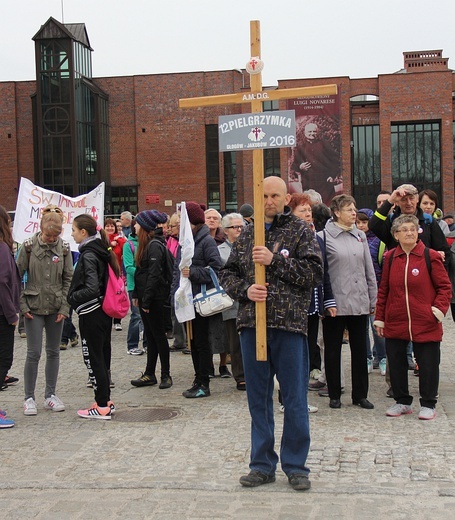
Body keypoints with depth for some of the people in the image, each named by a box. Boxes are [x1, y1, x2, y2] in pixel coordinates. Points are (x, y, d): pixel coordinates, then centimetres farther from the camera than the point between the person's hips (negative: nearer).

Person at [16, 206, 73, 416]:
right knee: (34, 353, -2)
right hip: (34, 308, -2)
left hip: (56, 308, 3)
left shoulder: (63, 248, -1)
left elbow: (69, 280, 2)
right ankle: (29, 398, 10)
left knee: (53, 352, 9)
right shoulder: (29, 246, -6)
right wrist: (23, 305, -8)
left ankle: (50, 395, 21)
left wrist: (65, 307, -4)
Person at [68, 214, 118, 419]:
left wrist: (72, 297, -11)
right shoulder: (101, 252, 9)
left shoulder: (88, 256, -17)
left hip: (91, 315, -9)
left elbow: (92, 289, -26)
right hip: (104, 313, 9)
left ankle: (102, 407, 4)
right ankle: (106, 401, 23)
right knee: (102, 357, 15)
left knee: (93, 359, -1)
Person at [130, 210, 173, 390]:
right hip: (145, 296, 9)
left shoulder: (155, 246, -16)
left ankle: (166, 375, 9)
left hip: (155, 298, -9)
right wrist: (136, 294, 13)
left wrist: (146, 300, -21)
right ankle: (149, 375, 19)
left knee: (158, 335, -1)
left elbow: (154, 275, -21)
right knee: (150, 336, 12)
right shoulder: (146, 244, 13)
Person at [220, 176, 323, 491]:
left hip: (289, 324, -4)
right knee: (258, 399, 11)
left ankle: (296, 465, 16)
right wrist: (245, 290, -6)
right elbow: (228, 274, 14)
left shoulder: (301, 231, 3)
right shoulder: (247, 235, 14)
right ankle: (263, 465, 22)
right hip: (252, 324, 4)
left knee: (295, 399, 3)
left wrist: (274, 260, -15)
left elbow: (314, 271, -9)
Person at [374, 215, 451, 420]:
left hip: (425, 324, -3)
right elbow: (383, 290, 9)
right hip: (395, 324, 3)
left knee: (428, 365, 5)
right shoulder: (390, 258, 5)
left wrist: (439, 309, -13)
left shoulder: (430, 256, -4)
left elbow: (445, 287, 0)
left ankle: (428, 404, 20)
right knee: (396, 363, 10)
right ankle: (402, 401, 26)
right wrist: (380, 318, 8)